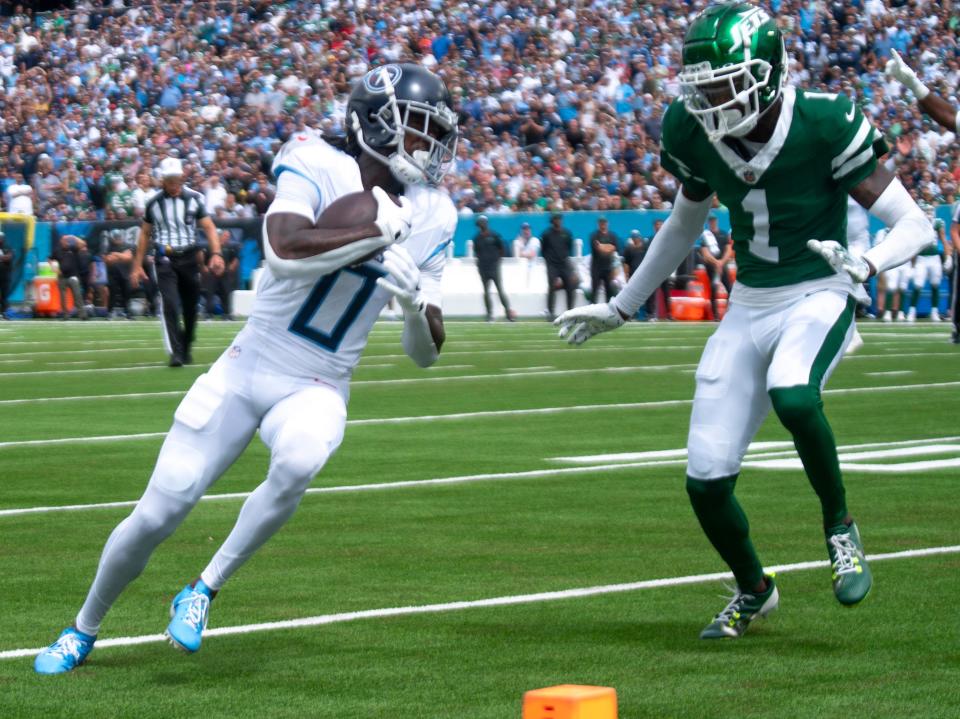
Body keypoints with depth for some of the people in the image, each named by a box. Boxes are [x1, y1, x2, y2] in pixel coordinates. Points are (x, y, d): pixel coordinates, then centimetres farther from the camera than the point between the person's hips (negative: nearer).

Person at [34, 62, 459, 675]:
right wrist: (381, 230, -28)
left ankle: (204, 592, -13)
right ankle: (84, 629, 26)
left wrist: (419, 304, -17)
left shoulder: (430, 217, 1)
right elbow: (285, 250, -31)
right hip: (249, 368, -2)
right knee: (157, 515, -2)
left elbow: (424, 352, 4)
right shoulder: (317, 166, -11)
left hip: (319, 389, 2)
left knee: (297, 463, -34)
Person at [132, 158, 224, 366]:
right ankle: (175, 352, -20)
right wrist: (137, 265, 10)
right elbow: (145, 234, 12)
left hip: (189, 257, 1)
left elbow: (208, 227, 0)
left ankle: (186, 349, 27)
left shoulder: (194, 198, 1)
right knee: (169, 305, -17)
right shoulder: (153, 203, 4)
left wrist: (216, 253, -15)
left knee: (190, 308, 8)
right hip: (165, 259, -1)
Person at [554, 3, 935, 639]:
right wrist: (621, 308, 22)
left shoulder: (824, 126, -19)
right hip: (748, 306, 5)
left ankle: (841, 527, -12)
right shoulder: (695, 135, -4)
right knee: (706, 480, -2)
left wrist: (864, 265, -36)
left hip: (818, 296, -5)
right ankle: (754, 591, 27)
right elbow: (684, 228, 17)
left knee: (791, 394, -38)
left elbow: (916, 226, -16)